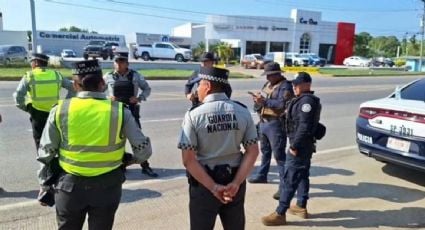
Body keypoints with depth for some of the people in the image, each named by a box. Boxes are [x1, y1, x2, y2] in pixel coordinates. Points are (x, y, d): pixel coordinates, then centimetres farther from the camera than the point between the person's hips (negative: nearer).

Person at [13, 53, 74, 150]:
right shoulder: (56, 75, 3)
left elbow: (18, 95, -14)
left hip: (37, 113, -3)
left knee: (40, 140, 12)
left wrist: (25, 108, 0)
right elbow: (72, 87, 4)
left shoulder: (29, 76, -6)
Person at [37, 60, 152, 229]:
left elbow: (45, 154, -3)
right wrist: (130, 160, 11)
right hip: (107, 186, 0)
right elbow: (144, 150, -10)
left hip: (70, 185, 1)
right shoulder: (120, 111, -12)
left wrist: (44, 187, 10)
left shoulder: (60, 110, -9)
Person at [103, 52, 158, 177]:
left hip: (132, 111, 0)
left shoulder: (135, 76, -2)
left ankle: (145, 166, 15)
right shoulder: (109, 76, -1)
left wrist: (139, 98, -11)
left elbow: (147, 89, 7)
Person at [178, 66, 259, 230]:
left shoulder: (194, 115, -13)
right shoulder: (242, 112, -4)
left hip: (203, 182, -3)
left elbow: (188, 160, -17)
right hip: (235, 180, 3)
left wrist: (213, 187, -14)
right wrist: (236, 183, -9)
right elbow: (252, 152, -6)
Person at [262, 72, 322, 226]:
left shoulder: (306, 101, -19)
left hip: (300, 146, -11)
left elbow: (305, 127, -26)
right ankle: (301, 207, 32)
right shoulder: (306, 100, 14)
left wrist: (294, 146, -23)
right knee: (302, 176, 19)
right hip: (305, 145, 11)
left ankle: (280, 214, -1)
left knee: (288, 179, -7)